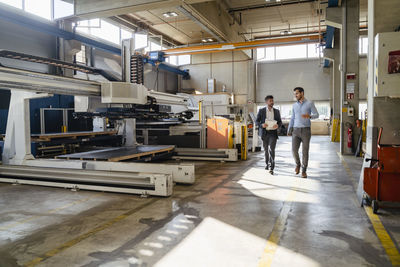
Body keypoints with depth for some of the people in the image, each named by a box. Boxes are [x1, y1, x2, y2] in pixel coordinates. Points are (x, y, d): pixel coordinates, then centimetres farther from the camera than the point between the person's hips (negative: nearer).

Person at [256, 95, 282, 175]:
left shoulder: (277, 111, 7)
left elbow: (280, 122, 10)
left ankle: (271, 168, -16)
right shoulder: (261, 111, 2)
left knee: (271, 149, -15)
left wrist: (277, 125, -13)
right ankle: (267, 164, 34)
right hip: (264, 133, 1)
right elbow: (257, 121, 2)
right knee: (266, 149, 12)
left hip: (273, 133, -1)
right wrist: (262, 125, -20)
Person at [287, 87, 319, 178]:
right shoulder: (295, 105, 12)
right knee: (294, 150, -10)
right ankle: (298, 164, 20)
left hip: (306, 131, -3)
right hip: (296, 131, 3)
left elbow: (316, 115, -6)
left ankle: (304, 171, 9)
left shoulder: (310, 103, 0)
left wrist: (309, 116, -30)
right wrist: (289, 130, 7)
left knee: (305, 151, -3)